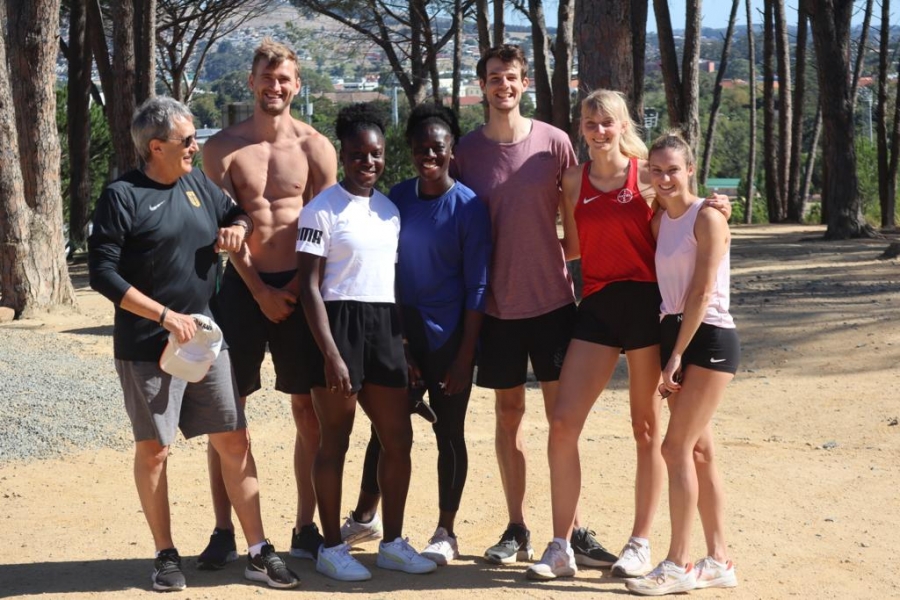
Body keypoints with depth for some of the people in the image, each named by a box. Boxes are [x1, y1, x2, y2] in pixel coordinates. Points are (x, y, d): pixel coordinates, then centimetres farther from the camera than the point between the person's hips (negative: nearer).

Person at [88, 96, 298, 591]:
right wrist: (166, 316, -17)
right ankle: (166, 555, 18)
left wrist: (238, 227, 2)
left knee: (234, 442, 2)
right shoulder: (122, 197, -9)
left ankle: (258, 553, 8)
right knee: (153, 449, 4)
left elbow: (236, 212, 27)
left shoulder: (198, 184, 9)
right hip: (147, 348, -5)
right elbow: (103, 274, -13)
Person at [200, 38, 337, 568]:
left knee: (308, 410, 4)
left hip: (298, 288, 0)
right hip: (241, 285, 0)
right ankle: (223, 532, 9)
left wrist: (297, 286, -11)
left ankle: (306, 528, 15)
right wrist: (260, 290, -10)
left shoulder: (315, 147, 3)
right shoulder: (224, 147, 3)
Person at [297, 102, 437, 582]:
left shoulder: (390, 210, 12)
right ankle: (332, 548, 12)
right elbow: (309, 288, -11)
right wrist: (330, 354, -18)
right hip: (340, 326, -7)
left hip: (384, 326, 7)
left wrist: (405, 343, 13)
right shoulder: (322, 210, -8)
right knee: (334, 443, 1)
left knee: (398, 440, 8)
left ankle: (393, 543, 20)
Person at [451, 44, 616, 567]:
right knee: (509, 413, 8)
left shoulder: (554, 142, -2)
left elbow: (575, 232, 6)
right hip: (497, 303, 1)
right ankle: (517, 529, 17)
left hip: (552, 299, -1)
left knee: (561, 414, 1)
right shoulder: (467, 151, 0)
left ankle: (574, 529, 8)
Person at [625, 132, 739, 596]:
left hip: (709, 339, -8)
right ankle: (719, 561, 16)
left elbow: (702, 292, -15)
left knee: (676, 447, -10)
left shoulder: (707, 218, -10)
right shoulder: (659, 221, 12)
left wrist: (676, 356, -16)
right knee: (698, 451, 9)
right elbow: (666, 287, 12)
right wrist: (668, 356, 5)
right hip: (674, 334, 8)